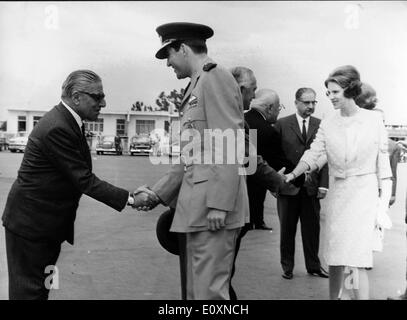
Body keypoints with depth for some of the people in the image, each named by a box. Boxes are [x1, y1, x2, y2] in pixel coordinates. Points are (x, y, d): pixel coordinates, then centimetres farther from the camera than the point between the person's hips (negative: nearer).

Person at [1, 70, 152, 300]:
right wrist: (129, 199, -23)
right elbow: (84, 180, -25)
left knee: (42, 287, 17)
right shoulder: (57, 128, -25)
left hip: (50, 221, 10)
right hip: (31, 222, -9)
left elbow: (81, 176, 10)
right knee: (29, 290, 2)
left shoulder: (68, 121, 7)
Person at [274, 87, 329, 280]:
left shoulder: (320, 125, 5)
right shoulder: (282, 124, 0)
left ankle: (313, 266, 23)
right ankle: (287, 267, 22)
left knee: (312, 228, 8)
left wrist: (323, 184, -3)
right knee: (287, 229, 9)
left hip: (311, 186, 1)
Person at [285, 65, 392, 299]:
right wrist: (292, 174, -18)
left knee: (356, 259, -10)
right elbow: (314, 155, -2)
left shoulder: (373, 120, -2)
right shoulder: (327, 124, 5)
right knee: (335, 256, 8)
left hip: (364, 192, -3)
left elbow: (383, 160, 0)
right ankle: (334, 296, 24)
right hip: (338, 192, 3)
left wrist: (384, 199, -3)